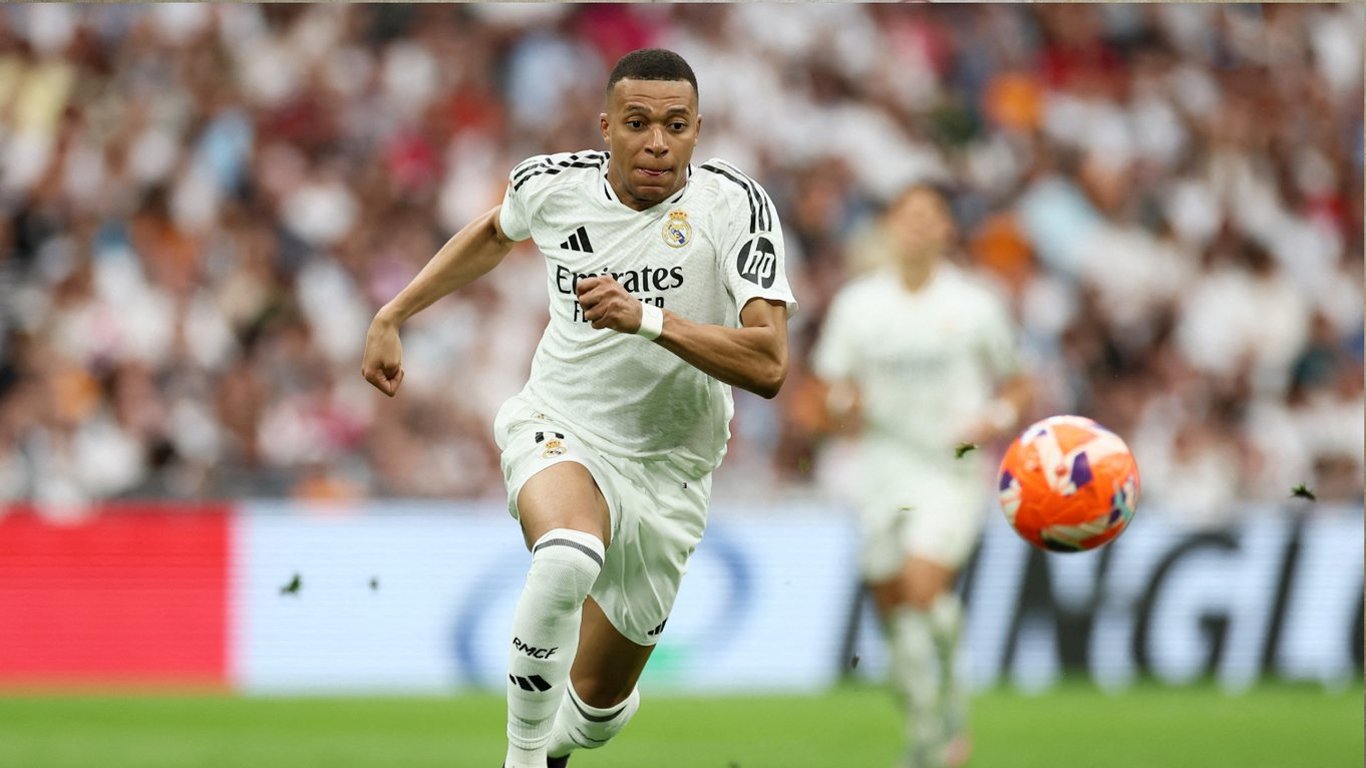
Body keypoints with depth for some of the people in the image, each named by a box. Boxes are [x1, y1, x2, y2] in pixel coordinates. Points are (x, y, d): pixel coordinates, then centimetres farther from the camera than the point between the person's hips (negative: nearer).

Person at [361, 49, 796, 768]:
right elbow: (494, 233, 19)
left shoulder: (733, 203, -17)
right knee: (568, 554, -37)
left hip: (664, 472, 1)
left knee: (599, 703, 11)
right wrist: (391, 316, 18)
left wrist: (647, 318, -38)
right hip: (556, 431, -1)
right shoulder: (554, 182, -8)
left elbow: (768, 366, -27)